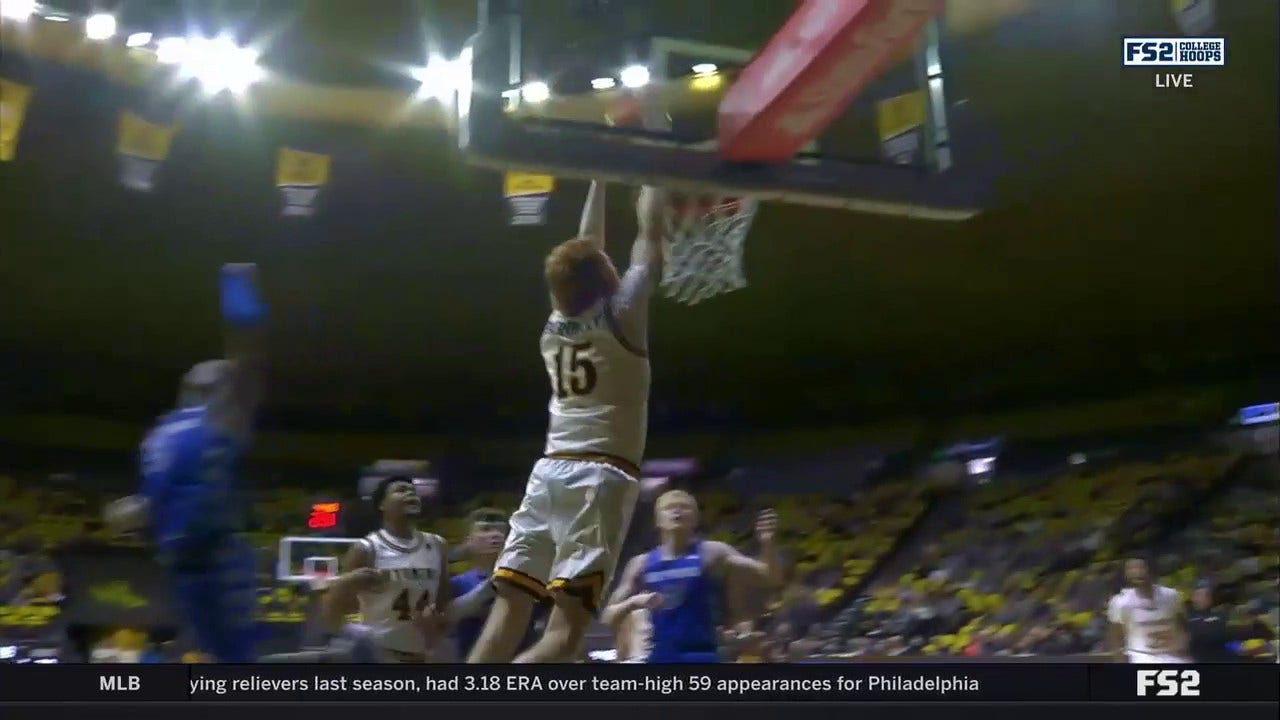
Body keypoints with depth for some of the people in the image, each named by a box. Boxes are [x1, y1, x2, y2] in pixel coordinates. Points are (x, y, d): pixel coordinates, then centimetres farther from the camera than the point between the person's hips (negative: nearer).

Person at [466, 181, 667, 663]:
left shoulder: (554, 325, 13)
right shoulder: (622, 314, -1)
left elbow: (585, 252, 27)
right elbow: (650, 233, 8)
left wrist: (599, 180, 36)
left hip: (550, 471, 6)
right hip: (601, 478, -6)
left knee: (509, 610, 3)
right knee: (565, 631, -9)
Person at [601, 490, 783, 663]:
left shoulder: (711, 554, -2)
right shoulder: (642, 564, 7)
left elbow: (772, 579, -6)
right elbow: (608, 618, 9)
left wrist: (768, 544, -25)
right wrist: (633, 602, -12)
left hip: (701, 657, -4)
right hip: (660, 658, 4)